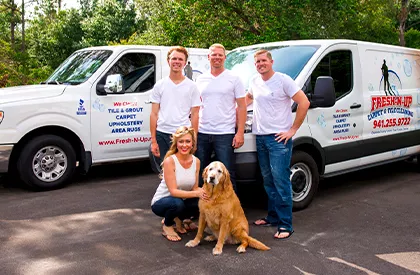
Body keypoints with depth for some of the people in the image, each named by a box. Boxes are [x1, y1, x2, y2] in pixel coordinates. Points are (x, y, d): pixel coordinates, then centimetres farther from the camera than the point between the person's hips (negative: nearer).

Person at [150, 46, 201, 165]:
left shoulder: (191, 86, 5)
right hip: (162, 134, 2)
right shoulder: (159, 85, 8)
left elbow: (195, 115, 4)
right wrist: (153, 140, 1)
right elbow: (154, 114, 7)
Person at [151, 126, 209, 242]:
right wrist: (196, 193, -37)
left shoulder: (196, 161, -6)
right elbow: (173, 191, -26)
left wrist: (203, 190, -24)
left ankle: (177, 219, 8)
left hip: (182, 200, 5)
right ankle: (167, 226, -3)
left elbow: (195, 188, -2)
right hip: (160, 202, -5)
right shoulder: (170, 161, -22)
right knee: (177, 203, -38)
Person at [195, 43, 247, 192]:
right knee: (199, 174, 12)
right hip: (202, 134, 4)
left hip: (225, 135, -4)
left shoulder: (234, 79, 0)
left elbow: (242, 107, -2)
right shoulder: (201, 79, 12)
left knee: (227, 175, 0)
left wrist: (240, 133, -10)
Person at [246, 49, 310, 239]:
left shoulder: (283, 80, -9)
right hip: (260, 137, 7)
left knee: (281, 181, -8)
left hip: (279, 138, -7)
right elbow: (249, 97, 32)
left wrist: (293, 129, -13)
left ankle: (285, 225, -2)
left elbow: (304, 103, -12)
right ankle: (273, 217, 26)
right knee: (268, 181, 14)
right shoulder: (254, 81, 11)